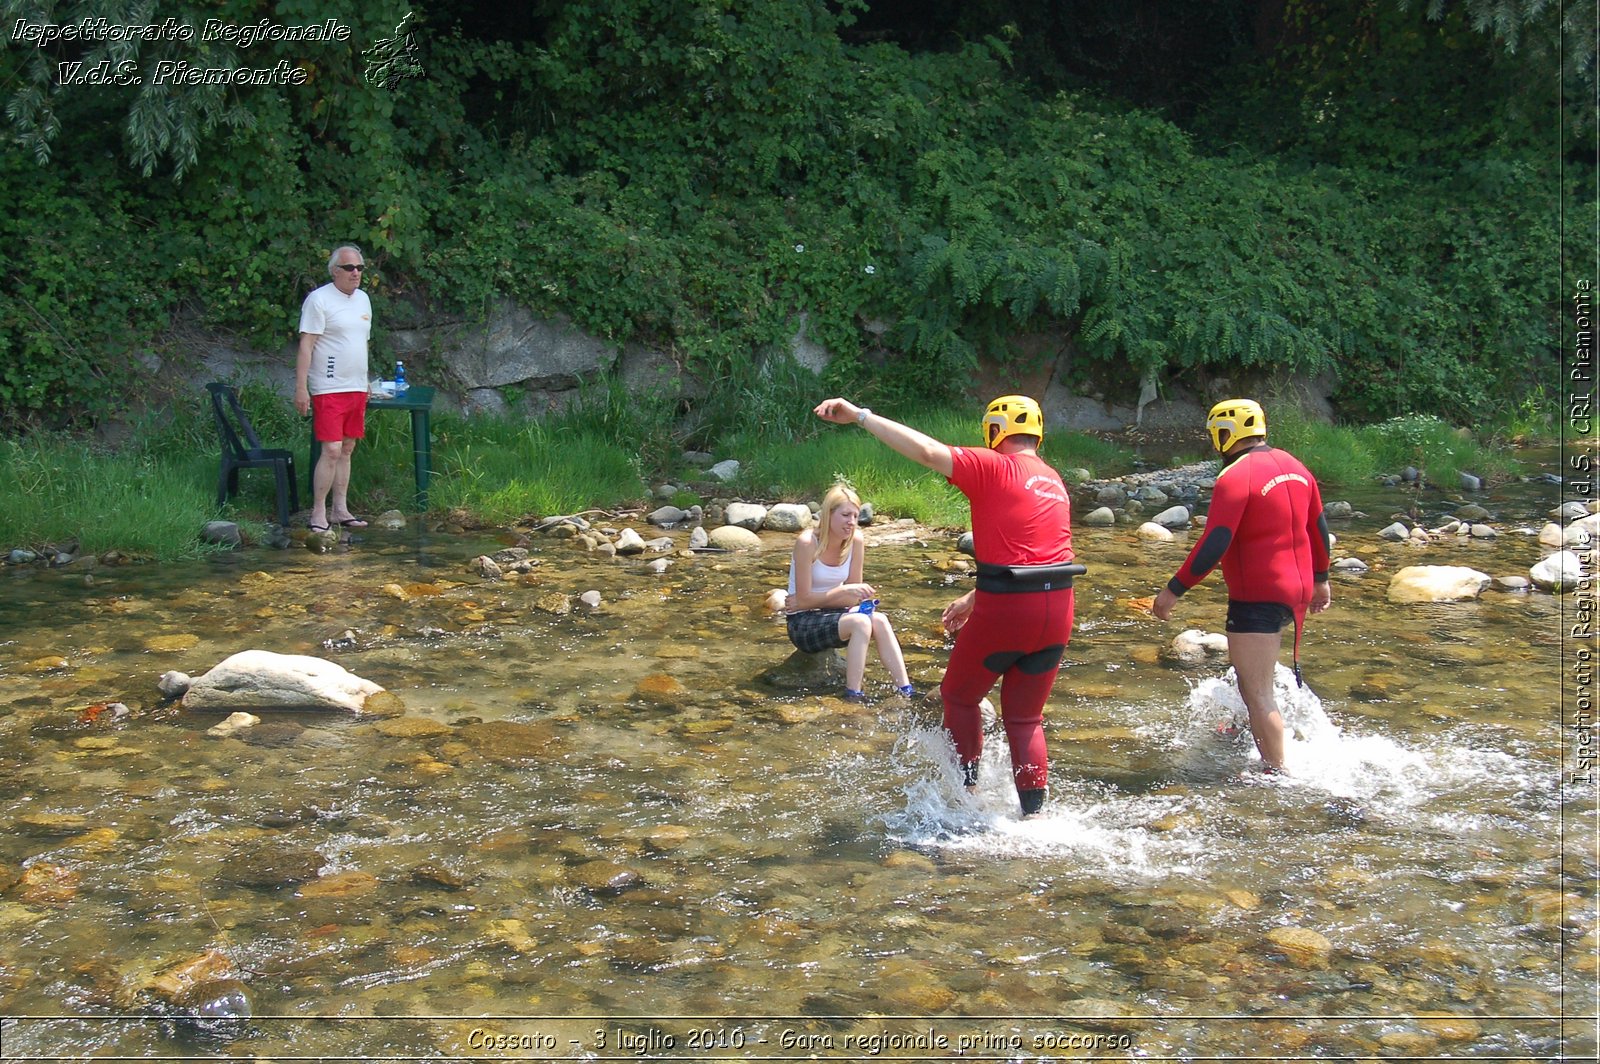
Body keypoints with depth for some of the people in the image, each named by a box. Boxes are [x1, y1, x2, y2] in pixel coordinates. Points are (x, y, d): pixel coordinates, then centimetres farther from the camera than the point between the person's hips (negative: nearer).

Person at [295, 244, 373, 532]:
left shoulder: (362, 299, 14)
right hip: (329, 389, -7)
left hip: (356, 388, 7)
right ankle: (318, 514, -5)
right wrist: (301, 388, -18)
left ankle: (340, 510, 16)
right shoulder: (319, 299, -9)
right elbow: (306, 346, -12)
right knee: (332, 451, -12)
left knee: (347, 450, 10)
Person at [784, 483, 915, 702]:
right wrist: (843, 591, -26)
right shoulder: (807, 543, -19)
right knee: (860, 622, -30)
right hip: (803, 624, -5)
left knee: (879, 620, -24)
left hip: (831, 615, 5)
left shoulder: (856, 540, -5)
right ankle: (853, 695, -32)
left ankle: (906, 691, -27)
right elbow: (803, 600, -17)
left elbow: (854, 596, -1)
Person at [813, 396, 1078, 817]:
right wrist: (972, 600, 30)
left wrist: (859, 415, -13)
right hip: (1057, 608, 6)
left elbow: (927, 452, -17)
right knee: (1024, 718, 17)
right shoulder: (1054, 482, 17)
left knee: (959, 696, 18)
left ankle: (967, 791, 20)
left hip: (1006, 610, -6)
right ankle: (1034, 813, 11)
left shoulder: (995, 468, -6)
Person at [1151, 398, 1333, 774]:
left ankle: (1277, 774, -2)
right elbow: (1318, 527, 18)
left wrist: (1174, 590, -16)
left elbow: (1214, 545, -22)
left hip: (1258, 598, -9)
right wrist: (1320, 579, 29)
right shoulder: (1294, 466, 9)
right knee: (1254, 677, 27)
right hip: (1296, 589, 9)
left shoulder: (1235, 478, -16)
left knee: (1258, 694, -4)